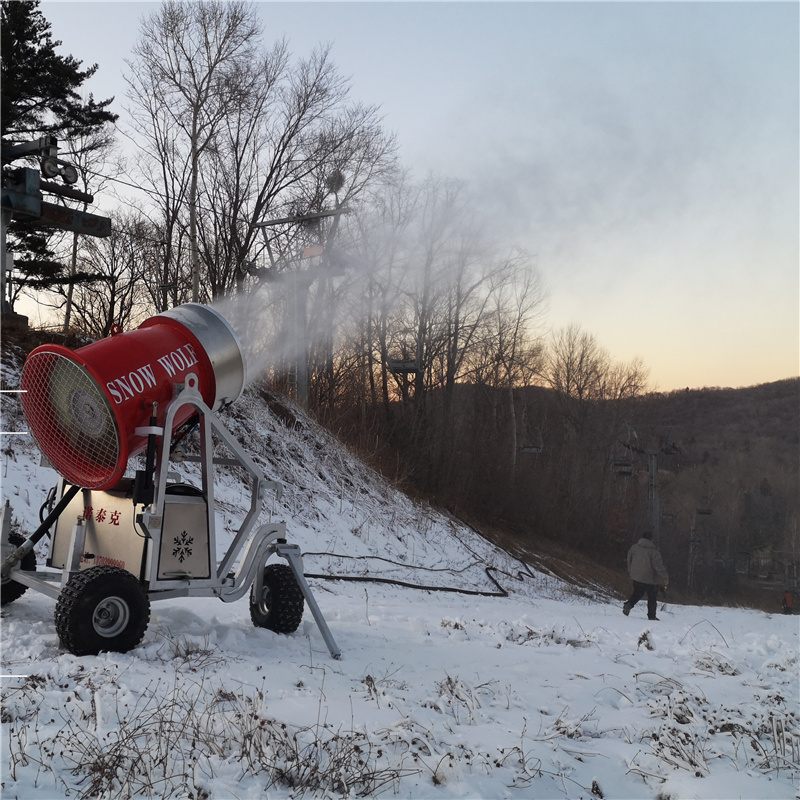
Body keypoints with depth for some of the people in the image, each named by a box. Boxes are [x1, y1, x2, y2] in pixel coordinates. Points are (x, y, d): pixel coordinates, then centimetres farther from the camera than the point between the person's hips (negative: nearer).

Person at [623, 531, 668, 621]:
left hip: (636, 577, 5)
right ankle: (651, 616, 10)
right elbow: (659, 565, -17)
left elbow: (629, 561, 14)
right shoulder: (653, 551, -13)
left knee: (637, 593, 21)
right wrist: (665, 578, -12)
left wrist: (630, 573, 27)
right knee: (652, 597, 9)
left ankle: (628, 604, -3)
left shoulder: (634, 547, 4)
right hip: (650, 579, -5)